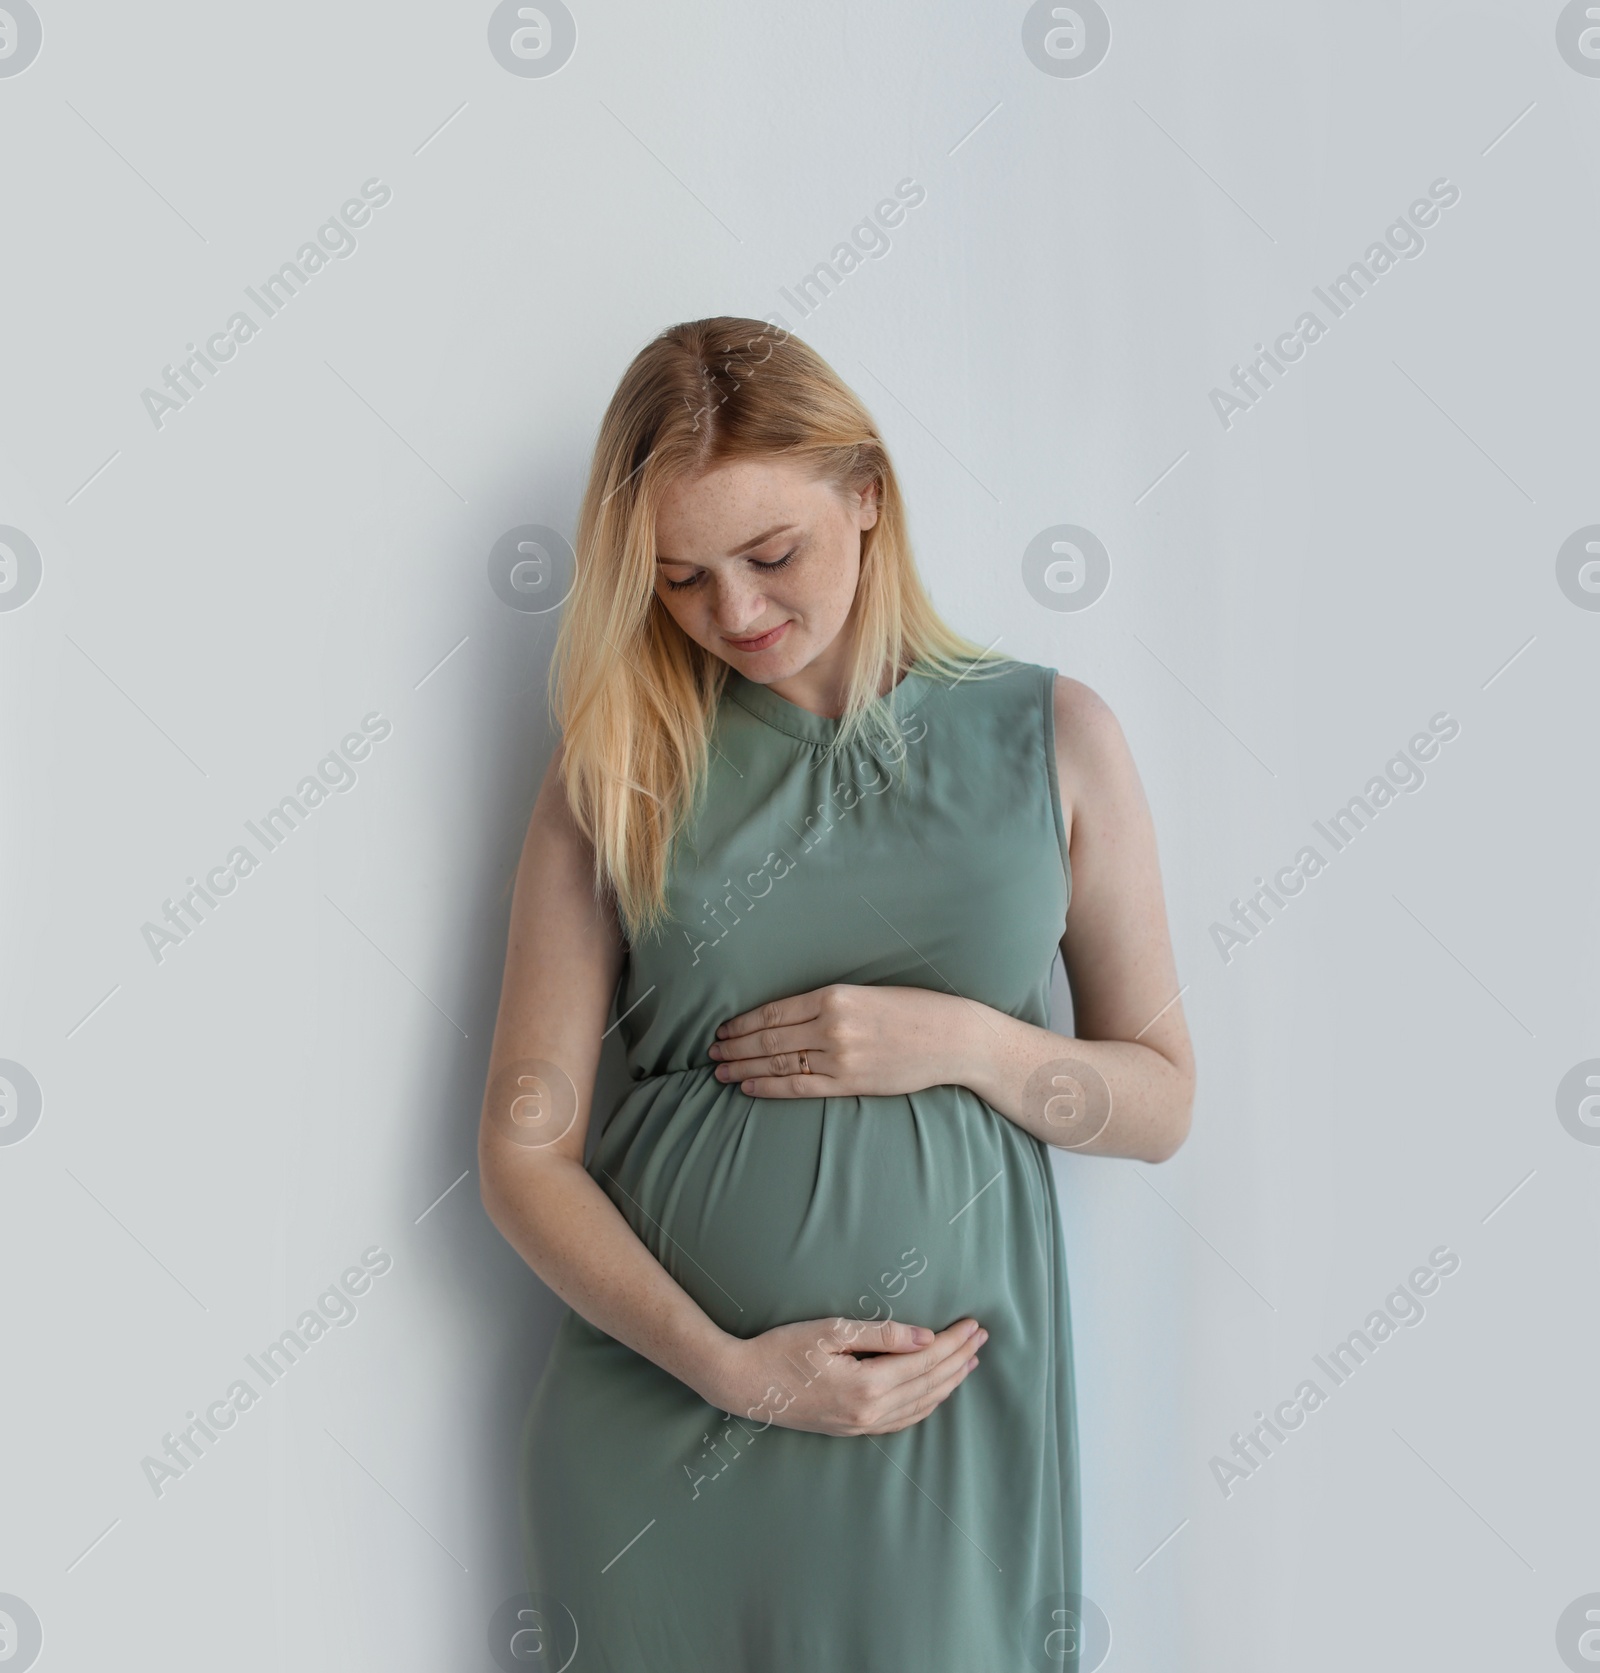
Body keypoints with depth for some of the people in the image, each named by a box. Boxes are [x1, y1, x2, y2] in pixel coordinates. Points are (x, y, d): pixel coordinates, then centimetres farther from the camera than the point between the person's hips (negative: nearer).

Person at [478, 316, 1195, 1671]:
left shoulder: (1049, 737, 1)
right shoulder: (620, 769, 0)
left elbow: (1161, 1103, 5)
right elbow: (525, 1147, -2)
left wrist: (963, 1041, -12)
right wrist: (727, 1364, -14)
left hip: (945, 1422, 0)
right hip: (660, 1426, 0)